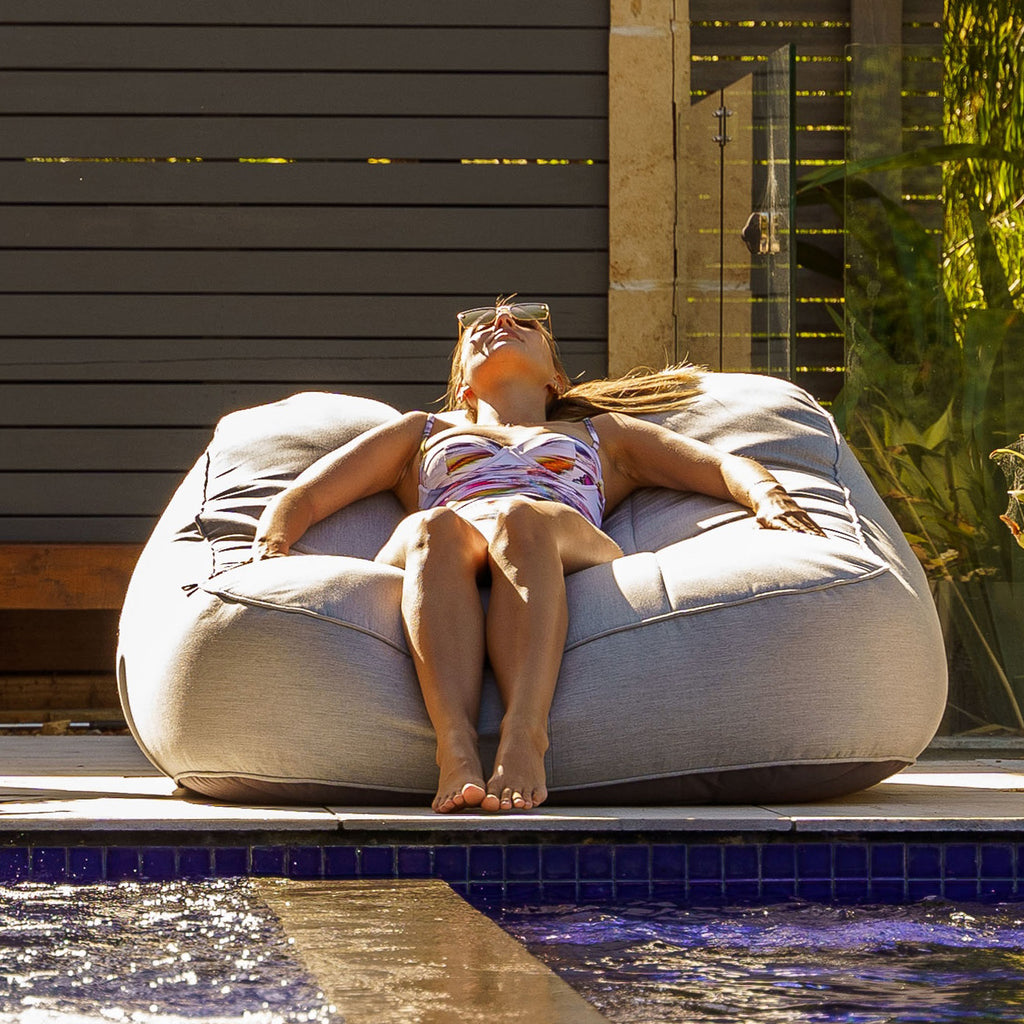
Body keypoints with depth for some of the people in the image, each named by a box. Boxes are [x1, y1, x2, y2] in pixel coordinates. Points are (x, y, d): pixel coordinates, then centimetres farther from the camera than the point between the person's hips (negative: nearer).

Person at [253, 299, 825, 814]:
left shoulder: (602, 434, 42)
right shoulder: (421, 434, 43)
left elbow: (726, 466, 28)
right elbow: (302, 498, 30)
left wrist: (767, 496, 3)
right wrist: (271, 551, 5)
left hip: (569, 552, 0)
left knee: (519, 519, -37)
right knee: (433, 528, -38)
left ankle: (526, 736, -57)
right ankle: (457, 752, -57)